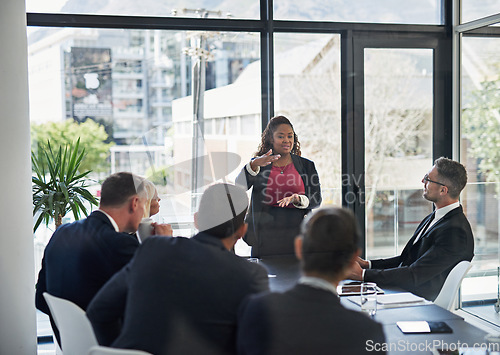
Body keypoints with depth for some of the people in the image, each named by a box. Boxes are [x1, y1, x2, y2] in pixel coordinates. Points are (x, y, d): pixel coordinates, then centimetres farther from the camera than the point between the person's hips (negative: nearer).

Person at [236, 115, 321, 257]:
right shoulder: (258, 164, 7)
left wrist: (297, 199, -16)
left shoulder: (307, 166, 9)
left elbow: (317, 200, 4)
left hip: (297, 234, 1)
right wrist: (253, 165, -23)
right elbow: (239, 187, -7)